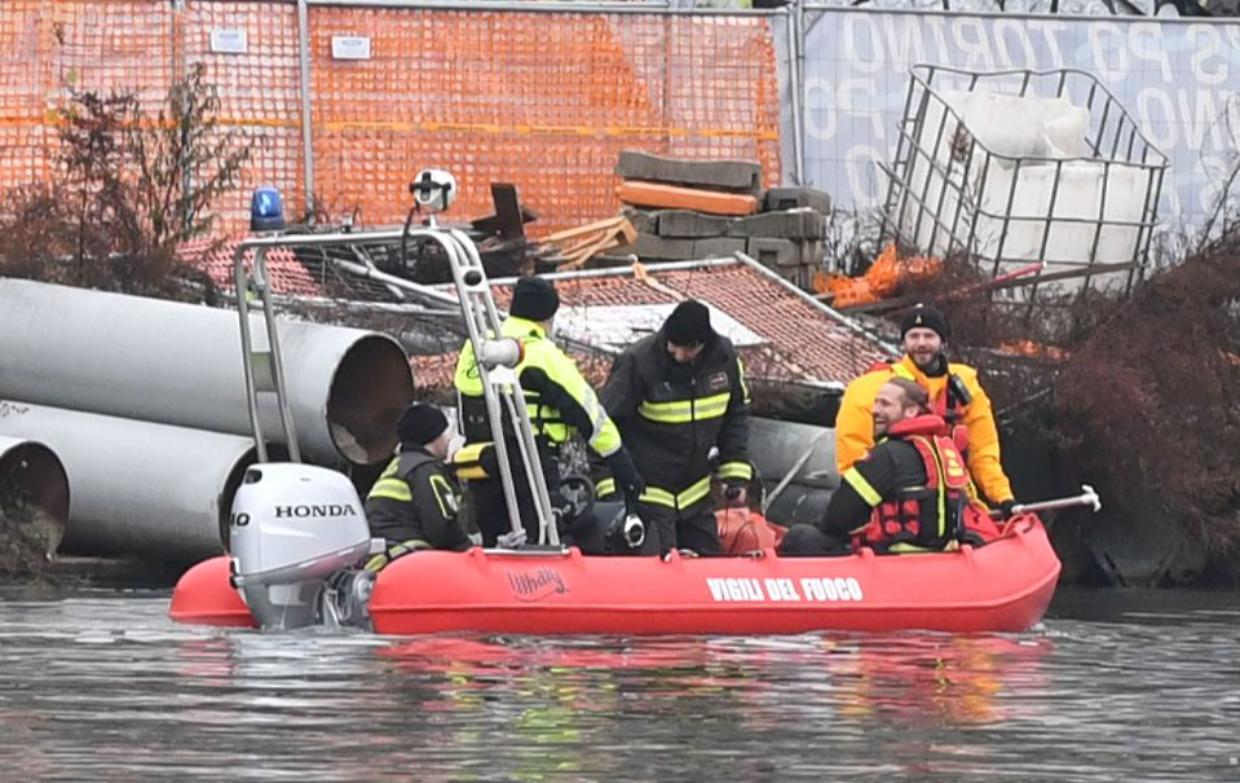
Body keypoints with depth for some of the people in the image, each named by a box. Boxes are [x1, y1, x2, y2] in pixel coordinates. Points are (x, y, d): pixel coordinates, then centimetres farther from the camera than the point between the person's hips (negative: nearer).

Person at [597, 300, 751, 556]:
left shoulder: (724, 356, -5)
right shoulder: (637, 362, -20)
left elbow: (736, 416, 11)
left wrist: (736, 474, 5)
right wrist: (611, 490, -19)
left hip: (695, 493, 5)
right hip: (648, 494, -5)